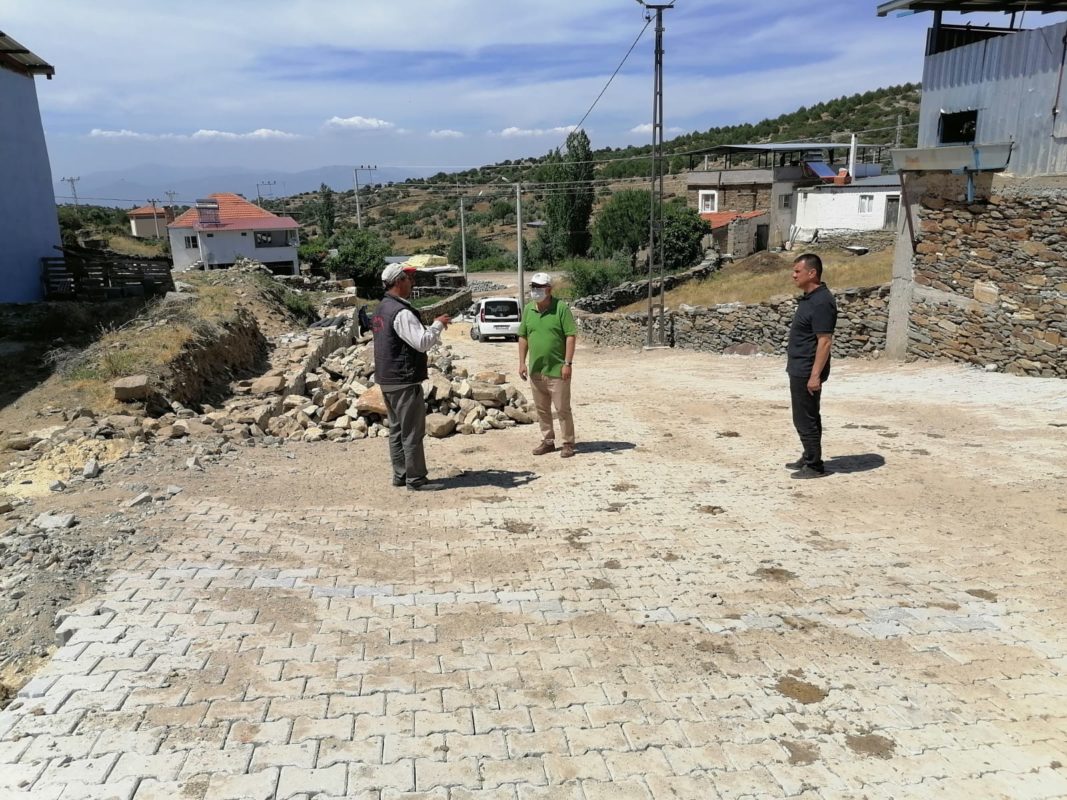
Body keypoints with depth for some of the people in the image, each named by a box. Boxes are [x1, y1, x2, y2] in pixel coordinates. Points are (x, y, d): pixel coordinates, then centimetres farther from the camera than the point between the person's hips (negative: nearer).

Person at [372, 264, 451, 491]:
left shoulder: (382, 308, 13)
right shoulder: (401, 312, -20)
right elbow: (422, 342, -26)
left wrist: (434, 328, 13)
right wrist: (438, 324, -11)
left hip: (387, 379, 10)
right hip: (404, 381, -10)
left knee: (397, 429, 15)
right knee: (413, 432, -3)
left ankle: (400, 475, 22)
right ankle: (415, 479, 3)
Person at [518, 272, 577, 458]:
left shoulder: (561, 308, -9)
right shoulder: (528, 310, 7)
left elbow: (571, 335, -11)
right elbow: (523, 337, 12)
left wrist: (568, 363, -15)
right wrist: (522, 362, 5)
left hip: (557, 370, -6)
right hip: (535, 371, 6)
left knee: (562, 408, 0)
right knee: (541, 409, 13)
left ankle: (568, 443, 12)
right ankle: (547, 441, 26)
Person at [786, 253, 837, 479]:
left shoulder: (822, 302, -20)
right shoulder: (808, 298, 11)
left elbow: (825, 341, -23)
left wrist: (815, 375, -25)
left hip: (807, 372, -10)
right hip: (800, 370, 10)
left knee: (806, 419, -3)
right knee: (808, 417, 18)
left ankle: (815, 465, 7)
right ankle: (809, 458, 30)